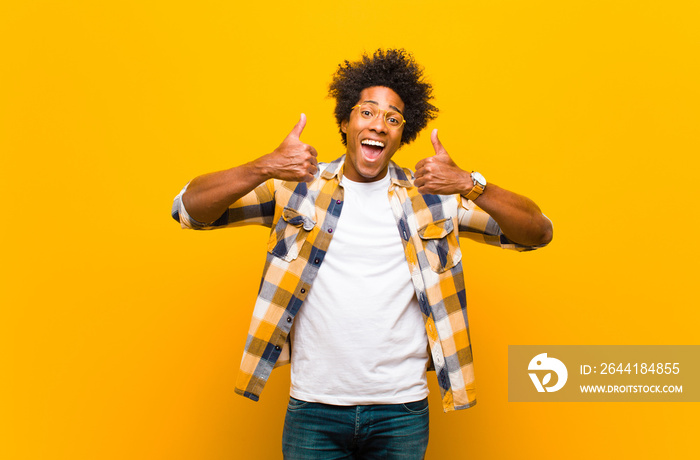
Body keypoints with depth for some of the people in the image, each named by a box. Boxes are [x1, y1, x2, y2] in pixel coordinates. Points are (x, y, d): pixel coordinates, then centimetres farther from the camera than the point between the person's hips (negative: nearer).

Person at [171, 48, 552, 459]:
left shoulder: (434, 196, 3)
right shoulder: (297, 187, 1)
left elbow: (538, 233, -1)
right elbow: (189, 209, -5)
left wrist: (470, 185, -18)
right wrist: (264, 169, -21)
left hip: (403, 412, 1)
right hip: (314, 409, 0)